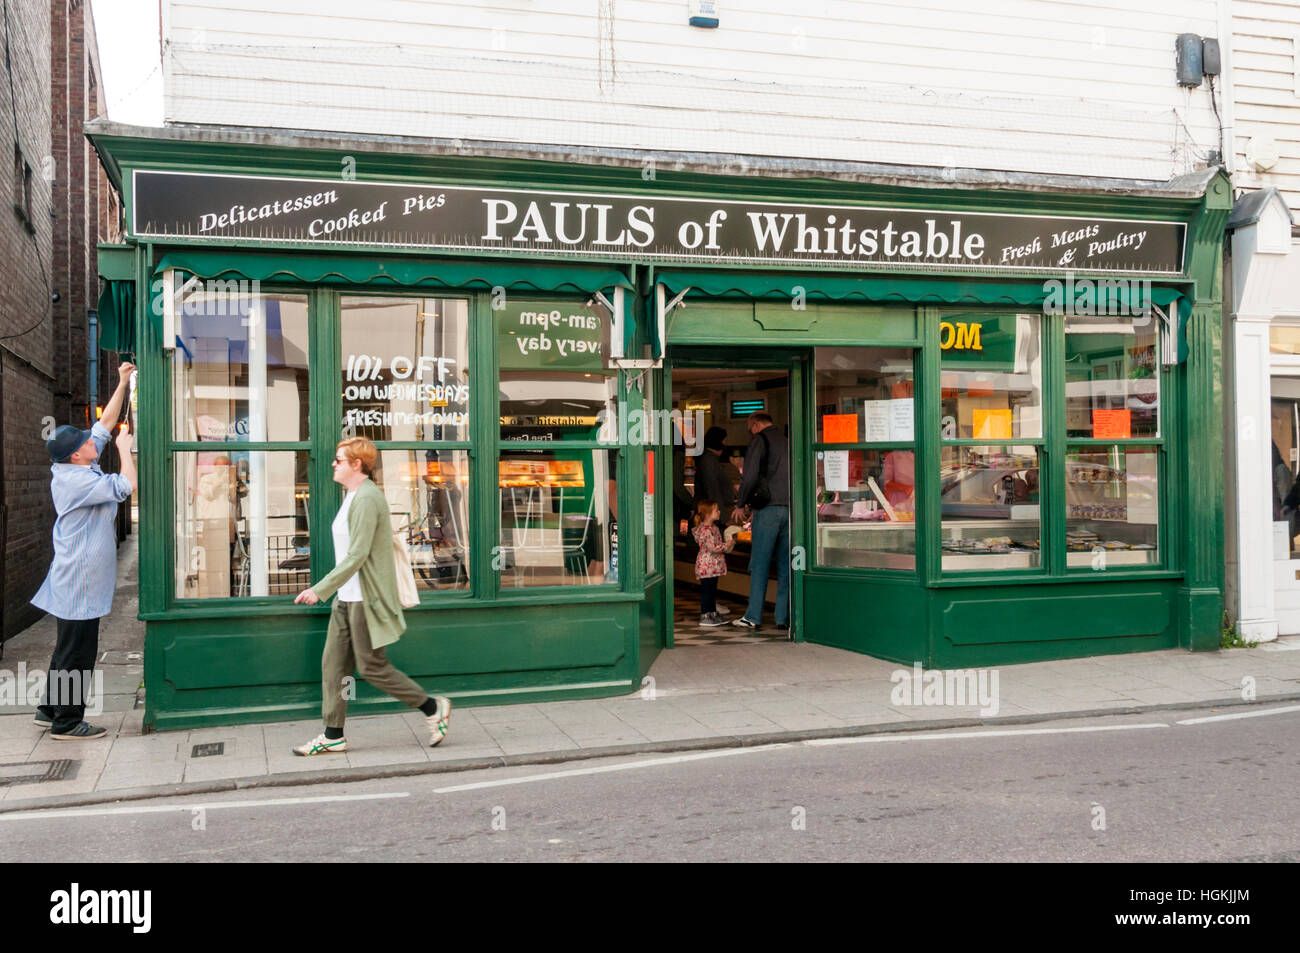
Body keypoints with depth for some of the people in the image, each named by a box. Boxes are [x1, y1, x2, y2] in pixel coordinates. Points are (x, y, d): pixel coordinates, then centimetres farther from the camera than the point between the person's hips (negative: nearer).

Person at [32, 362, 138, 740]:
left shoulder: (75, 468, 8)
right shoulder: (77, 480, -20)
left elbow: (106, 424, 15)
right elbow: (127, 485, -25)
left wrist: (122, 384, 13)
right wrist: (125, 447, -11)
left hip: (76, 577, 10)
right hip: (81, 580, -10)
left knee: (70, 648, 18)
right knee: (77, 652, -3)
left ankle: (50, 710, 28)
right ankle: (66, 722, 5)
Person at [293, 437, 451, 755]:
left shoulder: (366, 499, -19)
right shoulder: (355, 496, 14)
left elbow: (357, 556, -24)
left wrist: (320, 590, -24)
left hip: (365, 598, -10)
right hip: (348, 598, 10)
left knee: (373, 667, -2)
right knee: (334, 664, 9)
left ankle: (433, 708, 11)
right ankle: (333, 736, 16)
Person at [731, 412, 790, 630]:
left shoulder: (759, 440, -2)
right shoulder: (786, 441, 16)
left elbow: (750, 475, -12)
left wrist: (741, 504, -2)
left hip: (768, 508, -5)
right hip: (790, 508, 5)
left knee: (759, 565, -1)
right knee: (785, 566, 8)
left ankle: (753, 616, 0)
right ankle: (784, 616, 8)